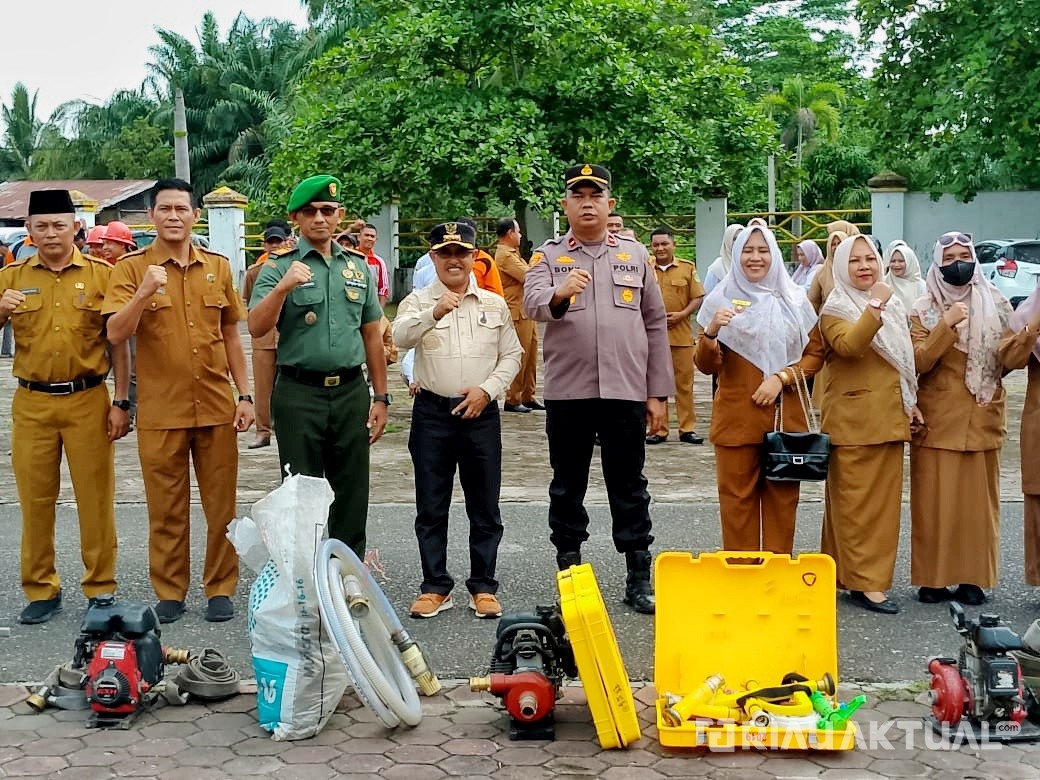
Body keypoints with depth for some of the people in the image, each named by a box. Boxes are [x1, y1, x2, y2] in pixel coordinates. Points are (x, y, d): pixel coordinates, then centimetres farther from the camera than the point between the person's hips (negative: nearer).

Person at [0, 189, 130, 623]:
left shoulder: (101, 275, 1)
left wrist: (120, 403, -3)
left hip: (88, 400, -2)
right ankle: (41, 591, 17)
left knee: (95, 498, 3)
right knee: (35, 499, 6)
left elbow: (118, 343, 1)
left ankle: (100, 589, 13)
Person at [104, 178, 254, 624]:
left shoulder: (218, 267, 7)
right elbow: (116, 335, -11)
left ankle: (220, 588, 19)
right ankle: (169, 592, 20)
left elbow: (231, 335, 11)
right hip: (160, 410, -2)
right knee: (166, 508, 7)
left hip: (216, 406, 2)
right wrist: (143, 292, -27)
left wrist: (245, 395, 7)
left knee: (221, 504, 7)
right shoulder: (132, 267, -1)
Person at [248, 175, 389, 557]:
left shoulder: (358, 267, 11)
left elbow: (371, 335, 13)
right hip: (299, 395, -3)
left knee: (353, 497, 10)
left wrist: (381, 397, 9)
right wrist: (284, 287, -28)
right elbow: (256, 327, -13)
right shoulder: (280, 269, -1)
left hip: (351, 392, 3)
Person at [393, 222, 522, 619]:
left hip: (481, 413, 1)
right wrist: (434, 312, -35)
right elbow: (400, 336, -18)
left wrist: (487, 389, -7)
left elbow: (511, 355, 9)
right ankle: (435, 587, 15)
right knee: (431, 507, 5)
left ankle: (483, 587, 16)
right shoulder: (418, 301, 2)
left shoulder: (494, 304, 8)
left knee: (485, 507, 6)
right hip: (432, 412, -1)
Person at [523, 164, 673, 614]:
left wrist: (658, 393, 5)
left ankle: (639, 578, 16)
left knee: (629, 487, 7)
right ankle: (568, 574, 19)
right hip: (566, 391, -1)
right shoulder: (548, 256, 4)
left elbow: (655, 325, 9)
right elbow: (532, 304, -15)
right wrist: (560, 294, -39)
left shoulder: (635, 255, 9)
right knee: (567, 486, 8)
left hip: (626, 391, 1)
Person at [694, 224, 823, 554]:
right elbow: (706, 366, -3)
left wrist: (781, 378, -9)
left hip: (786, 417, 2)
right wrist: (711, 332, -23)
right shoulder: (722, 299, 1)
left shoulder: (795, 300, 7)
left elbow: (815, 353, 7)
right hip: (737, 418, -2)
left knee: (782, 500, 6)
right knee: (738, 502, 2)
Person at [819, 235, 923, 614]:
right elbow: (847, 345, -28)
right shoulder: (835, 309, -7)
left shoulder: (893, 305, 15)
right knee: (857, 502, -4)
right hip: (853, 419, -7)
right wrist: (875, 307, -36)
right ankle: (864, 583, -1)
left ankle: (874, 574, 20)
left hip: (889, 417, 7)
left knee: (885, 499, 10)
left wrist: (911, 402, 17)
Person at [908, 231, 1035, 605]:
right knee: (935, 500, -1)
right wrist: (946, 326, -21)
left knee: (978, 500, 4)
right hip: (937, 420, -2)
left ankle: (973, 578, 13)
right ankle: (932, 578, 7)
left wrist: (1024, 339, -21)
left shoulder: (995, 304, 6)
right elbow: (918, 362, -10)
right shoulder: (924, 309, 1)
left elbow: (1008, 360, 0)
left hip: (982, 420, 2)